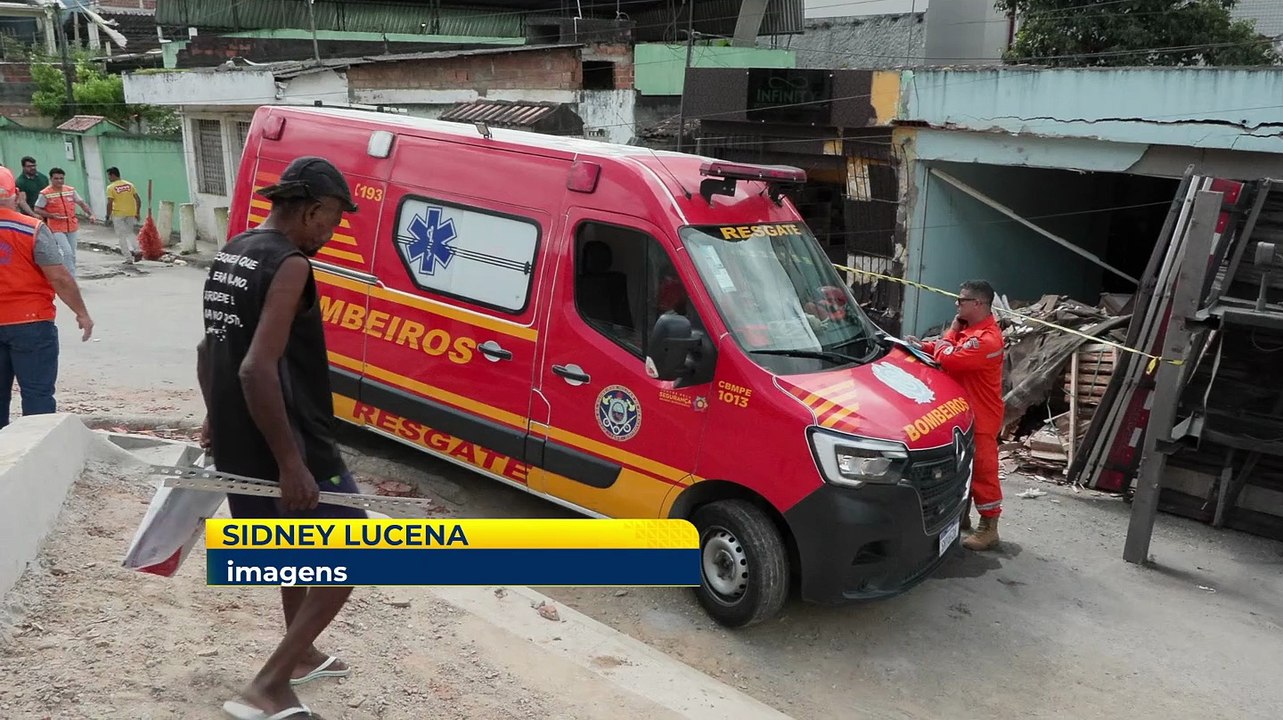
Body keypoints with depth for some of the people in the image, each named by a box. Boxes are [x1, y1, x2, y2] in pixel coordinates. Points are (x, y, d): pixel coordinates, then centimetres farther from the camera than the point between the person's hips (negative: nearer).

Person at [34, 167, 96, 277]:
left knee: (72, 254, 12)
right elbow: (37, 210, -3)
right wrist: (52, 216, -17)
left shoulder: (71, 190, 4)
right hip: (57, 229, -5)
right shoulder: (45, 194, -8)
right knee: (67, 252, -17)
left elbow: (82, 203, 11)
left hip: (72, 227, 5)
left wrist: (91, 214, -5)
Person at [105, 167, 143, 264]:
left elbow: (110, 203, -13)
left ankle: (129, 259, 3)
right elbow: (138, 200, 4)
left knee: (121, 237, 5)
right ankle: (137, 250, 0)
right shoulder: (129, 185, 6)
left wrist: (108, 216, -4)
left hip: (118, 214, -4)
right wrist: (138, 213, 12)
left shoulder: (111, 187, -8)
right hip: (131, 213, 4)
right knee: (130, 233, 22)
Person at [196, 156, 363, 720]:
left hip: (236, 443, 10)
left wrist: (215, 420, 31)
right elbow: (257, 369, -28)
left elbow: (210, 348, 21)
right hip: (284, 445, -9)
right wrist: (291, 463, -25)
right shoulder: (288, 265, -19)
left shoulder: (231, 254, 10)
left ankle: (301, 657, 44)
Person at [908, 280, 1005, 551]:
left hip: (980, 416, -10)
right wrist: (924, 346, 0)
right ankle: (961, 515, 32)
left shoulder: (986, 339, -24)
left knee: (982, 469, -5)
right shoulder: (971, 329, 11)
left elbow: (949, 358, -29)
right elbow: (949, 347, 18)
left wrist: (941, 344, -8)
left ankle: (988, 528, 2)